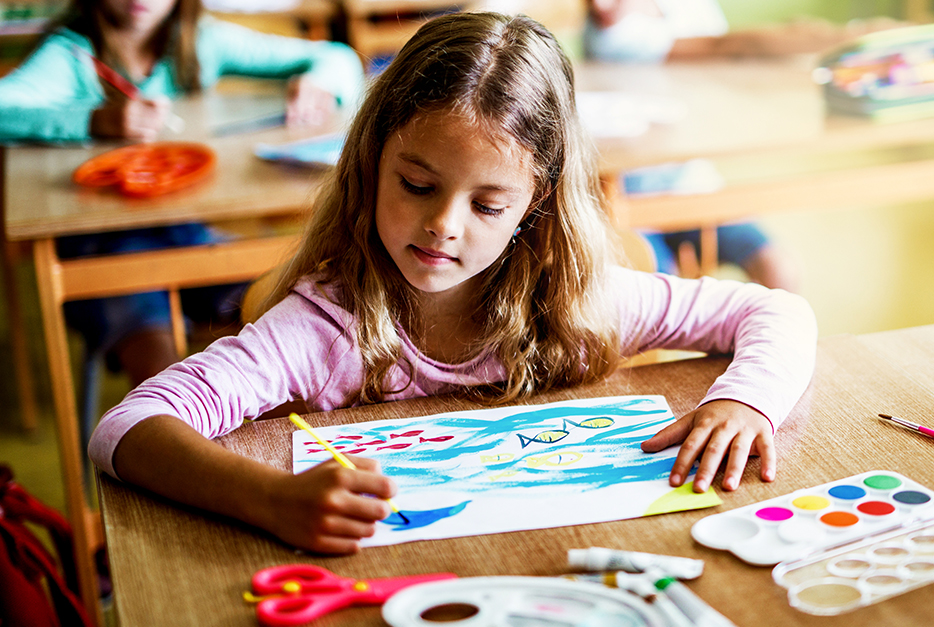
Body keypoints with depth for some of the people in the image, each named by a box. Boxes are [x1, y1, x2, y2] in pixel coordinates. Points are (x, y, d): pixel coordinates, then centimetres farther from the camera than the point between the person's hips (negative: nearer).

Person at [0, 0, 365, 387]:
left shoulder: (204, 40, 7)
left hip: (192, 227, 4)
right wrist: (97, 121, -36)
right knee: (155, 356, -33)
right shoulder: (71, 54, -3)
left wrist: (318, 85, -12)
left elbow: (336, 58, 11)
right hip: (102, 238, -3)